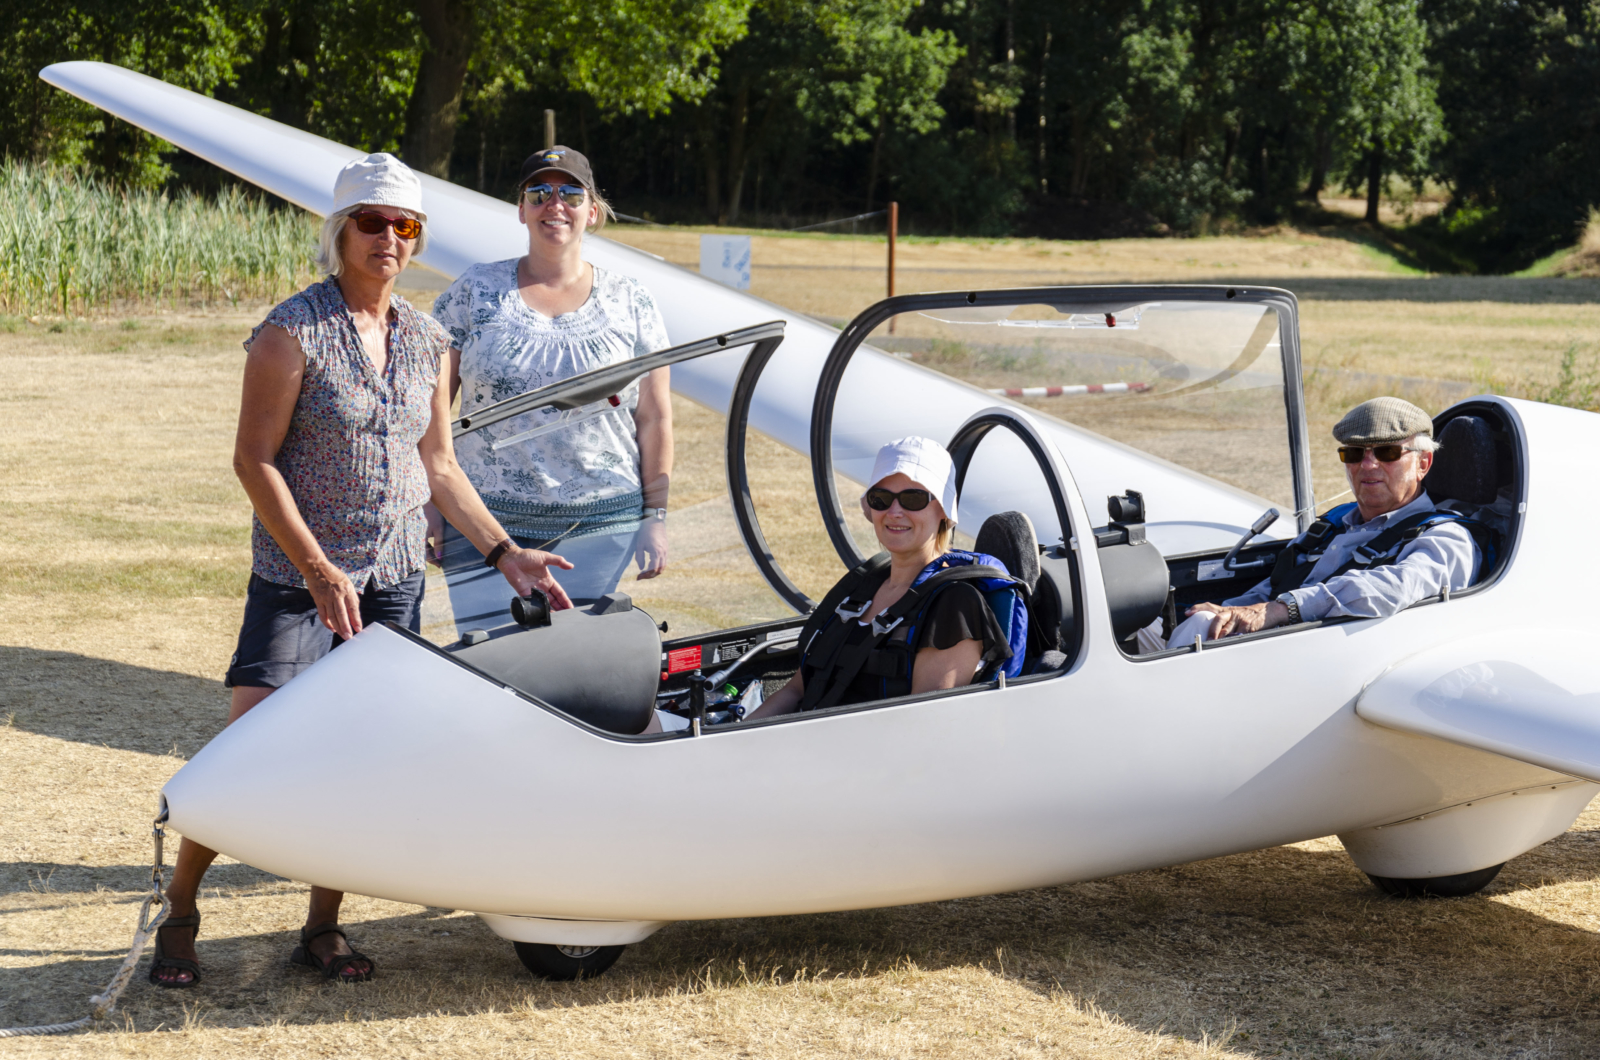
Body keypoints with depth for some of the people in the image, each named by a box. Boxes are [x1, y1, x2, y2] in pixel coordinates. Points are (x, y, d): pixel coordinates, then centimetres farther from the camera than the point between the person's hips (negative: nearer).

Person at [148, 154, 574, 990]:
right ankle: (177, 913, 7)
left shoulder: (426, 342, 8)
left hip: (395, 578, 5)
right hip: (297, 577, -5)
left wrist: (504, 553, 9)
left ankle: (323, 928, 16)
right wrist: (318, 570, -17)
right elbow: (254, 459, -11)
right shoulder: (293, 331, -10)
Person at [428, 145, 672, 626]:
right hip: (486, 521, 0)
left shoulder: (630, 301, 7)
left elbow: (654, 416, 8)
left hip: (601, 526, 0)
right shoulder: (475, 290, 5)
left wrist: (655, 517, 3)